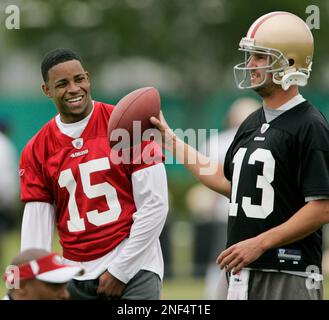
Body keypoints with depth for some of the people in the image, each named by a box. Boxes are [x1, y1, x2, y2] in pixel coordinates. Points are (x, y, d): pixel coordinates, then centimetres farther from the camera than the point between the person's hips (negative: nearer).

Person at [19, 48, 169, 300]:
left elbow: (155, 205, -5)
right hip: (76, 276, 3)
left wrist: (120, 270, -7)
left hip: (133, 268, -3)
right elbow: (35, 230, 5)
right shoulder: (36, 152, 6)